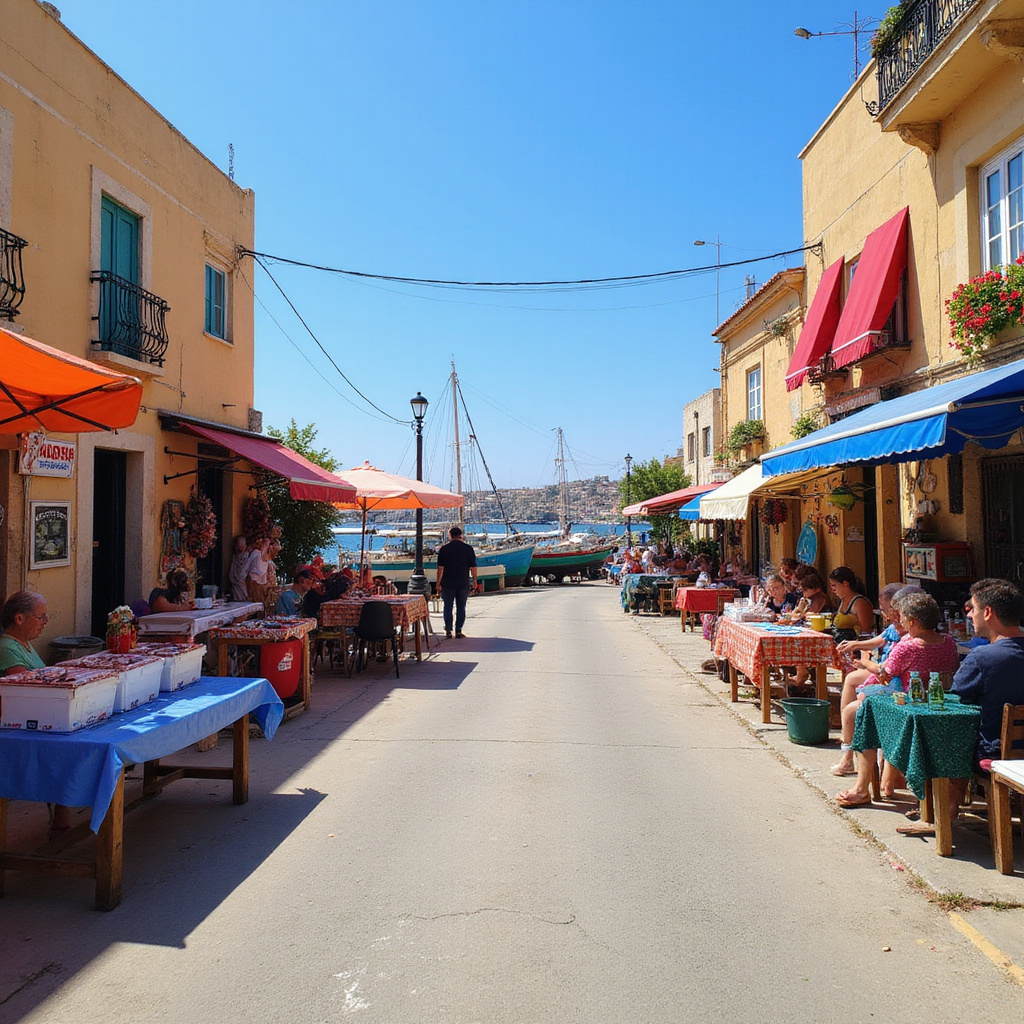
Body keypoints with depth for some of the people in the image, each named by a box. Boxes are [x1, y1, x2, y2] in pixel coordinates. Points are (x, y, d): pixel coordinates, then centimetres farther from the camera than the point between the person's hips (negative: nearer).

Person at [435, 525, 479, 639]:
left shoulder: (444, 549, -4)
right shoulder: (468, 549, -2)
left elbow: (440, 568, -6)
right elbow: (473, 567, -2)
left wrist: (438, 583, -1)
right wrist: (474, 581, 10)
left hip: (448, 584, 0)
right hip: (463, 583, 0)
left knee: (448, 606, 10)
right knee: (461, 607, 7)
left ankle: (448, 630, 10)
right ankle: (458, 631, 6)